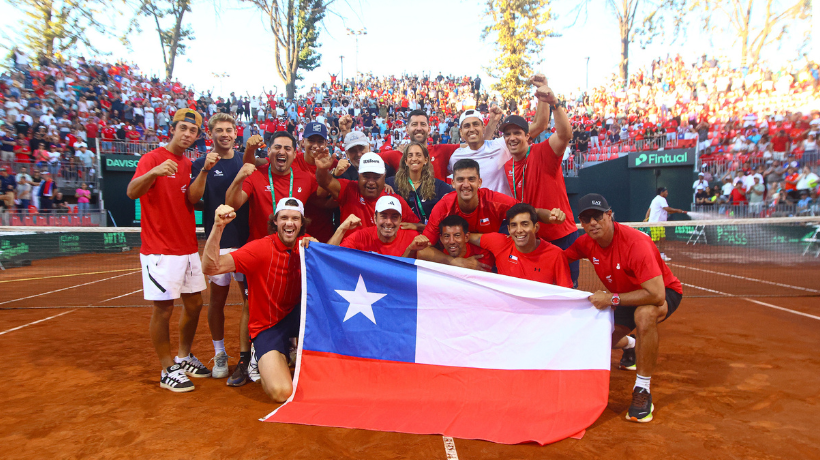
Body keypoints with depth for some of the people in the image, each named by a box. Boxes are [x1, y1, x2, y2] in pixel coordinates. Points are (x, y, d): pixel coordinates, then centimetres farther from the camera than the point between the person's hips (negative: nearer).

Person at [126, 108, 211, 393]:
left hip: (188, 249, 8)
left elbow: (191, 200, 7)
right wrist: (153, 173, -40)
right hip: (160, 250, -7)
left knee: (194, 304, 13)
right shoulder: (153, 158, -7)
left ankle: (184, 358, 29)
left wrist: (205, 171, -4)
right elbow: (132, 192, -22)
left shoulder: (189, 165, 14)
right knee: (163, 308, -3)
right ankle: (169, 370, 10)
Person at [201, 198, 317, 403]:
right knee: (282, 392, -21)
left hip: (295, 317, 4)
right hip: (267, 327, -3)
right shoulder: (260, 248, -17)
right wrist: (218, 226, -38)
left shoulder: (306, 243, -3)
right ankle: (264, 362, 15)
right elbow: (211, 267, -25)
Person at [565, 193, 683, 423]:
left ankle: (642, 391, -23)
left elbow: (656, 294, -40)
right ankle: (630, 345, 39)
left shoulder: (635, 243, -35)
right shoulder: (587, 243, -15)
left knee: (644, 314, -40)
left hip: (664, 291, -6)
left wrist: (612, 299, -38)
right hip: (626, 296, 7)